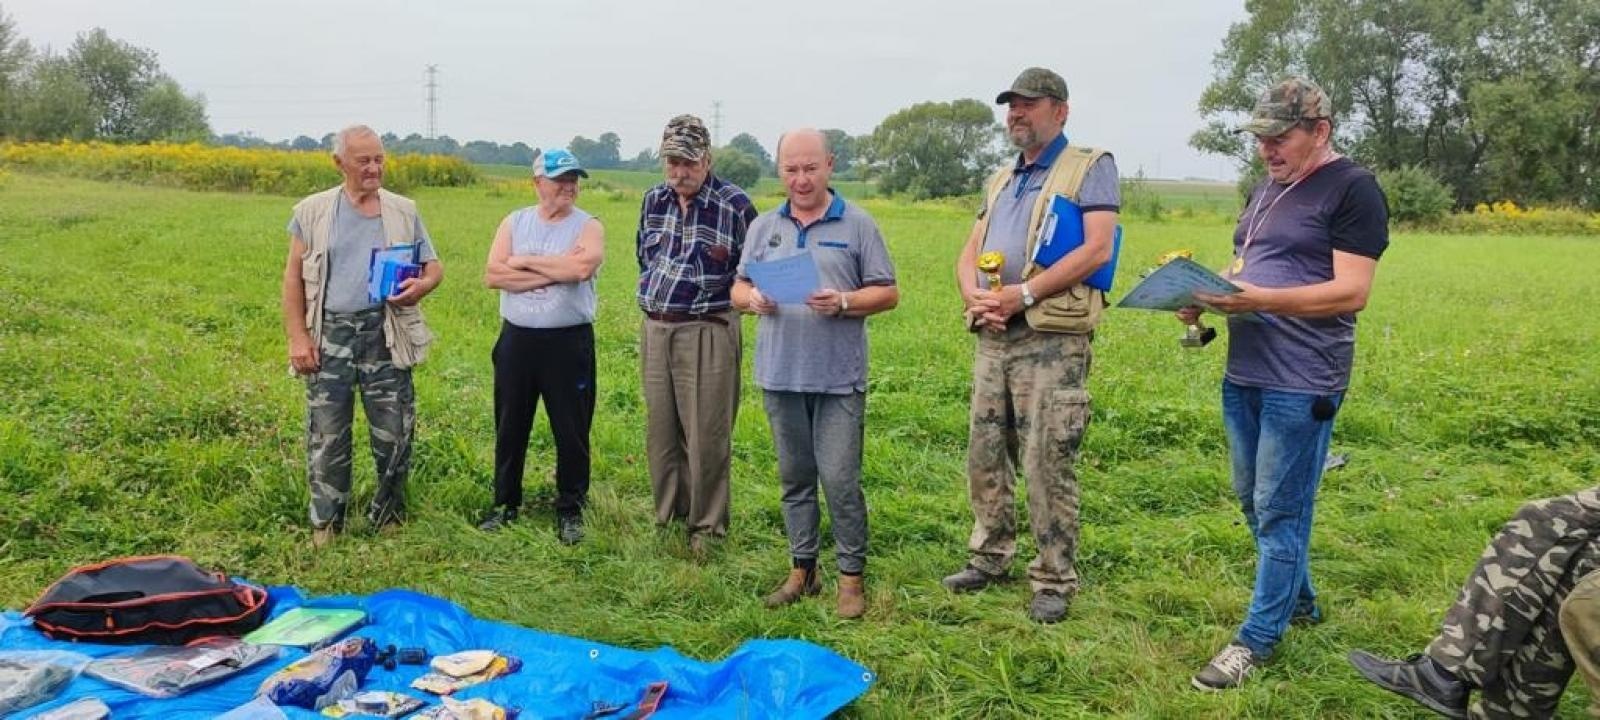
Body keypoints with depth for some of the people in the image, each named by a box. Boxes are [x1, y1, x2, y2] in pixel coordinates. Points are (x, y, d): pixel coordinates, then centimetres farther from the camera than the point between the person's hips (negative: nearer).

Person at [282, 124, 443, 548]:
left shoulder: (404, 211, 7)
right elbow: (293, 277, 6)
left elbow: (434, 267, 12)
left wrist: (421, 286, -13)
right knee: (326, 434, 5)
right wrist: (297, 337, -3)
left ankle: (388, 517, 23)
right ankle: (326, 523, 19)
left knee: (394, 432, 5)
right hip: (330, 334, 0)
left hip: (385, 334, 1)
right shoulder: (313, 211, 5)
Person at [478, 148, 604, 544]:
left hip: (569, 343, -3)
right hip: (516, 340, 3)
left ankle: (570, 509, 21)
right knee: (510, 427, 13)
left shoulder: (588, 226, -3)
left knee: (572, 431, 5)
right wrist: (555, 272, -15)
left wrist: (525, 261, -13)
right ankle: (505, 503, 29)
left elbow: (581, 267, -24)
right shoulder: (514, 222, 6)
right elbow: (492, 275, -8)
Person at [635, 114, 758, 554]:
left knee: (706, 435, -1)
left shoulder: (734, 204, -9)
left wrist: (718, 295, -1)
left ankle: (706, 526, 12)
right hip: (656, 330, 6)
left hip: (707, 332, -5)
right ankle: (667, 518, 25)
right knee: (660, 431, 12)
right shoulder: (654, 200, 8)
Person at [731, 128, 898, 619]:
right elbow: (739, 288, 14)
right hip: (781, 375, 4)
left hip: (838, 377, -4)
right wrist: (752, 298, -9)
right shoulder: (764, 227, 12)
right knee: (794, 477, 13)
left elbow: (888, 293, 0)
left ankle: (852, 575, 12)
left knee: (840, 479, -3)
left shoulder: (857, 225, 1)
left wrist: (843, 302, -17)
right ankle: (802, 569, 25)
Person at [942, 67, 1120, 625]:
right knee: (985, 455, 12)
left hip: (1051, 340, -7)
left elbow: (1097, 249, -14)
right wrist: (972, 295, -5)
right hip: (993, 338, 7)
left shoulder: (1090, 167, 0)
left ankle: (1055, 580, 10)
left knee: (1047, 465, -3)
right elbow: (969, 253, 18)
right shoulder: (1001, 180, 21)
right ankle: (990, 557, 27)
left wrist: (1022, 294, -18)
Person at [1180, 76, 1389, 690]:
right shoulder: (1266, 188, 16)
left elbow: (1351, 293, -17)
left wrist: (1258, 300, -26)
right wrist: (1205, 295, 1)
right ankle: (1299, 601, 37)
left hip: (1301, 384, -9)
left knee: (1280, 512, -1)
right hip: (1243, 373, 9)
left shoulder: (1352, 190, -9)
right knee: (1253, 502, 18)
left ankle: (1257, 638, 9)